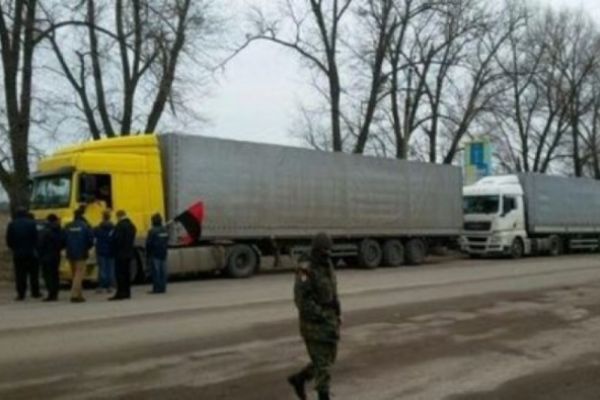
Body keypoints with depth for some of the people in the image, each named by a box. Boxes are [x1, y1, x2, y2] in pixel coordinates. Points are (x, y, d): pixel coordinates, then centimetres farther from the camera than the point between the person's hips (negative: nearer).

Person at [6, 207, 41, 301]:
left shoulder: (11, 225, 2)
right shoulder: (32, 224, -6)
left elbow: (9, 240, 3)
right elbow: (36, 237, -8)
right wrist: (35, 248, 6)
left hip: (17, 254, 1)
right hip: (31, 253, -1)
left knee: (19, 274, 4)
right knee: (33, 273, 8)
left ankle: (21, 294, 1)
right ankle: (35, 293, 11)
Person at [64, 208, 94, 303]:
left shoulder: (68, 227, 2)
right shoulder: (85, 226, -10)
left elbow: (64, 240, 2)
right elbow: (91, 239, -9)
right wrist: (87, 248, 10)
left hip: (70, 254, 5)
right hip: (81, 254, -5)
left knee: (74, 274, 14)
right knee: (79, 274, -6)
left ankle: (78, 295, 20)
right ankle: (75, 295, -16)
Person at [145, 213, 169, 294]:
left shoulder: (152, 231, -14)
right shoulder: (165, 230, 9)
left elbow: (149, 244, -11)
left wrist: (147, 254, -3)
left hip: (154, 254, -7)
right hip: (163, 254, 7)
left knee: (156, 271, -5)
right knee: (163, 270, 7)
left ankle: (157, 288, -5)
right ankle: (163, 287, 9)